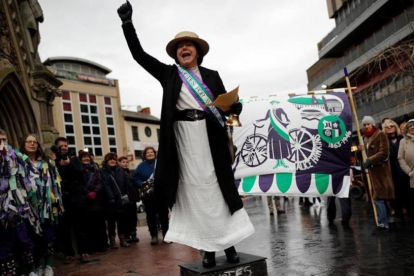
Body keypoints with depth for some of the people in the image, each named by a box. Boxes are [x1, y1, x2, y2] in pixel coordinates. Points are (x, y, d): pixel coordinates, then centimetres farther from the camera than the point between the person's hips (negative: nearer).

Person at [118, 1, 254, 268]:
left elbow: (226, 103, 10)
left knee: (218, 187, 3)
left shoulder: (211, 75, 12)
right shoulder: (168, 73, 9)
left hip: (210, 137, 1)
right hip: (183, 138, 0)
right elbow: (138, 54, 3)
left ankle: (229, 242, 13)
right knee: (194, 190, 1)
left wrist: (235, 107, -14)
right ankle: (209, 247, 9)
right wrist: (128, 23, -6)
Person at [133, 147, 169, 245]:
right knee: (150, 216, 6)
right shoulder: (141, 166, 6)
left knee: (163, 214, 4)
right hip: (148, 195, 1)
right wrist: (141, 184, -14)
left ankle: (166, 234, 15)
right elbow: (135, 177, 2)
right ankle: (154, 236, 16)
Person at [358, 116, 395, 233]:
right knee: (381, 198, 11)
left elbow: (384, 153, -16)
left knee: (379, 197, -10)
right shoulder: (365, 138, 18)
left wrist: (370, 161, -19)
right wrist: (362, 150, 9)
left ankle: (382, 224, -5)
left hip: (381, 170, -8)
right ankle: (386, 223, 17)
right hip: (372, 171, 8)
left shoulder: (381, 135, -5)